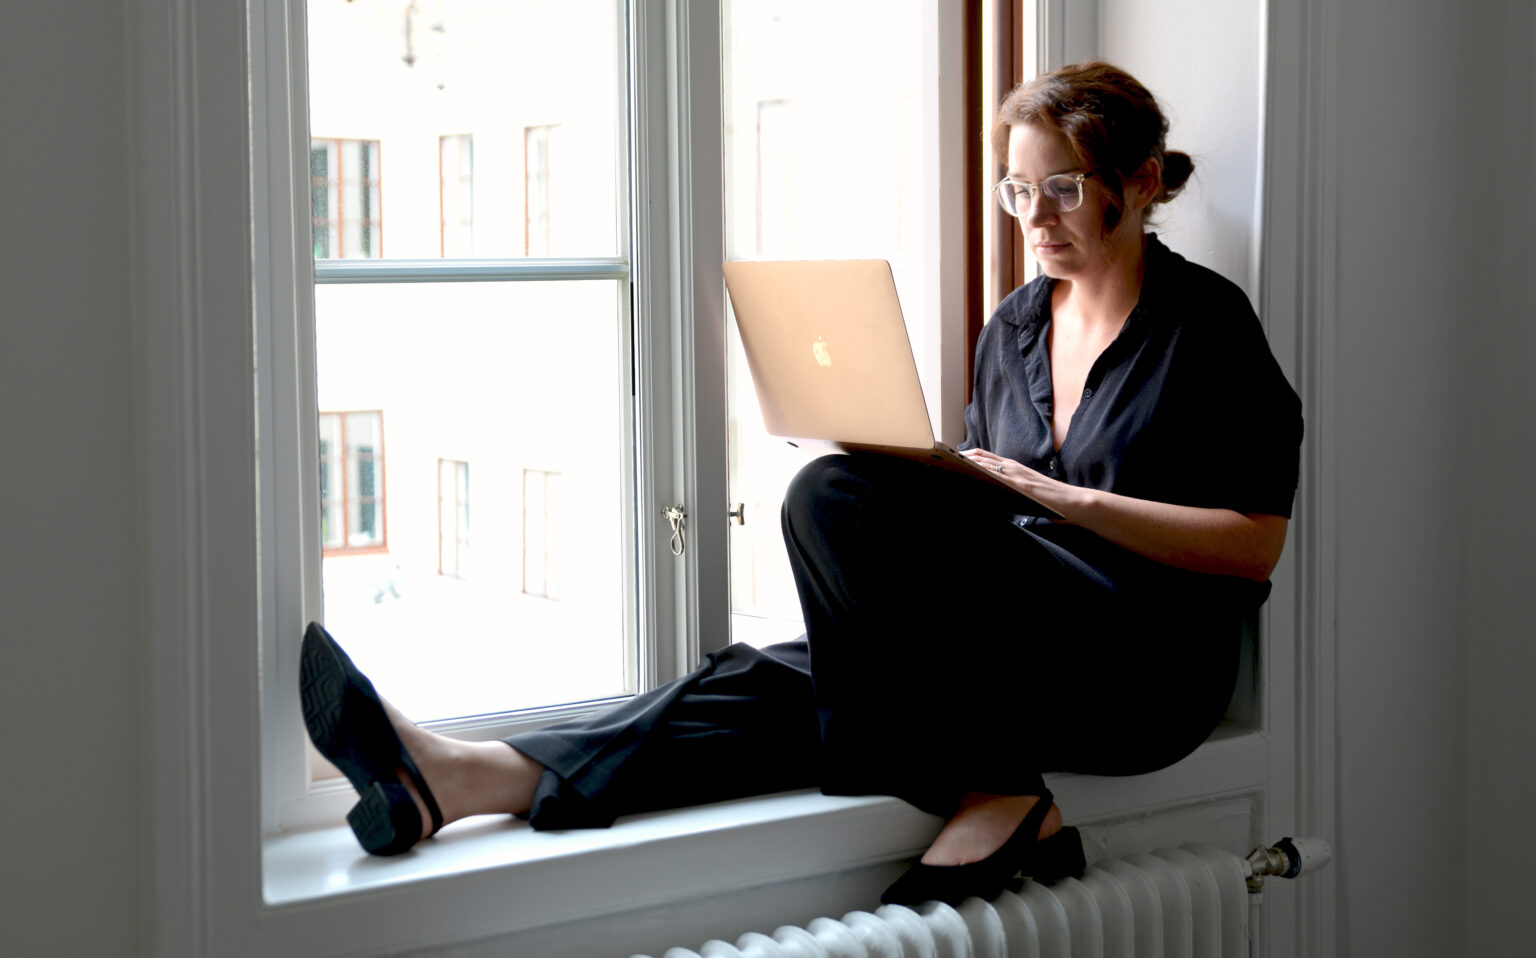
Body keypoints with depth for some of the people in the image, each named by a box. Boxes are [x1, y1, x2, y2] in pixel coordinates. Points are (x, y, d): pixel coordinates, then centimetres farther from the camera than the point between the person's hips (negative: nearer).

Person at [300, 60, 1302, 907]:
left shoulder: (1208, 322, 0)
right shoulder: (1013, 325, 19)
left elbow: (1254, 547, -7)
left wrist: (1070, 500, -13)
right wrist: (957, 487, -2)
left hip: (1151, 666, -6)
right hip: (1024, 655, 6)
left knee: (838, 499, -25)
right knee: (774, 684, -20)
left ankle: (990, 798, -21)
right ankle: (464, 778, -35)